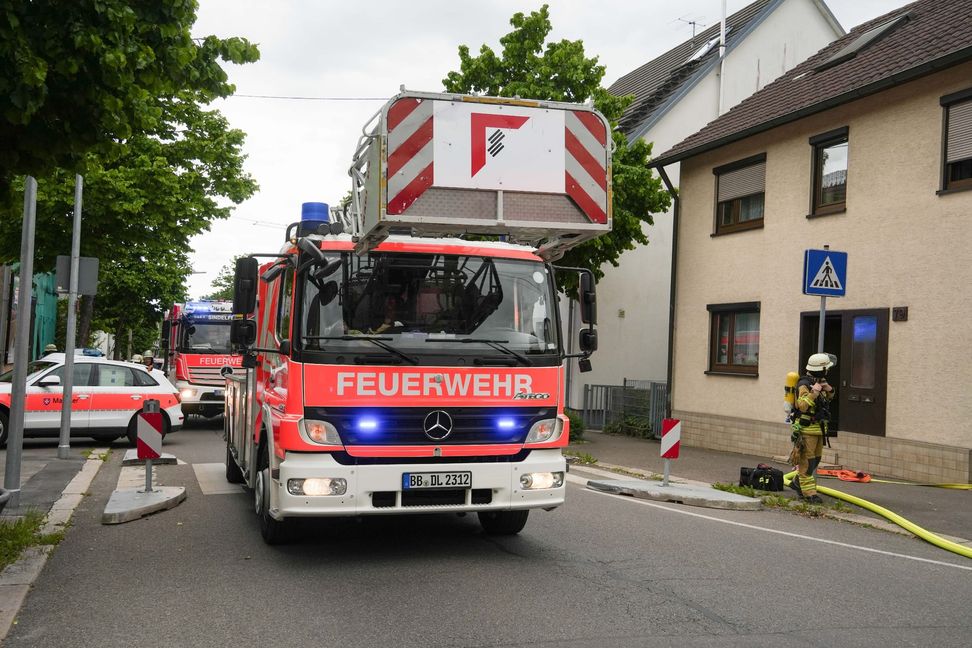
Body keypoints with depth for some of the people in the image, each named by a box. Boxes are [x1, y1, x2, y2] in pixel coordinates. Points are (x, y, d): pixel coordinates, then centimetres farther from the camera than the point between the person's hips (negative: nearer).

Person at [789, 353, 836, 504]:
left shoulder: (819, 382, 10)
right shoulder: (804, 385, -17)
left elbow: (829, 399, 25)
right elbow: (802, 405, -29)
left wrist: (829, 390, 5)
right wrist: (813, 392, -33)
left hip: (818, 428, 9)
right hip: (806, 429, -9)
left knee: (815, 459, 17)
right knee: (807, 461, -6)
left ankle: (797, 483, 33)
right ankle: (809, 493, -5)